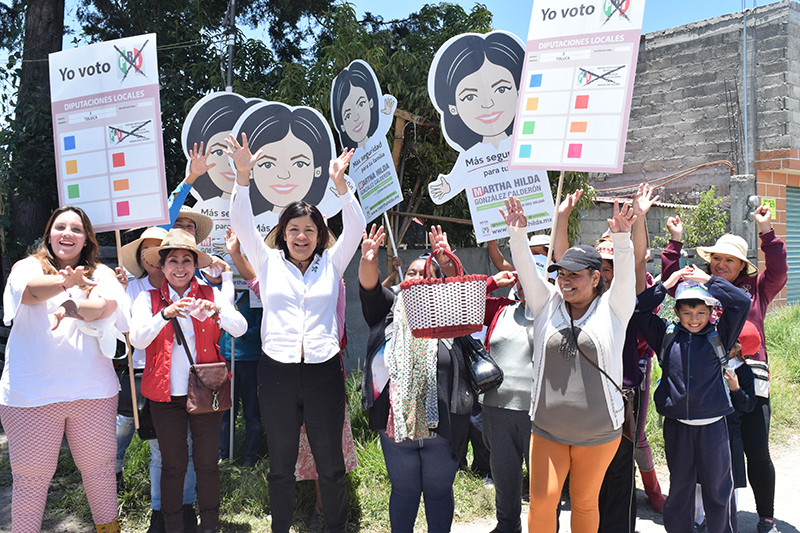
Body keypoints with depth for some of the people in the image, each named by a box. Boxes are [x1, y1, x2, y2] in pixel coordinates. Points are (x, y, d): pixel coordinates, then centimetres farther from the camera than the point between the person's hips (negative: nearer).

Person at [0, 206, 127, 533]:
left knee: (99, 467, 12)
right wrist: (64, 283, -38)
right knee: (31, 476, 7)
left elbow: (109, 304, -12)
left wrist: (74, 308, -28)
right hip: (31, 392, -1)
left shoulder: (101, 273, 8)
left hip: (92, 389, 2)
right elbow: (29, 290, -19)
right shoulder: (28, 266, 5)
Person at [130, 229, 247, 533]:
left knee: (207, 462, 6)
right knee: (173, 464, 7)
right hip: (166, 394, 0)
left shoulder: (210, 295, 1)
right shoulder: (149, 299, 2)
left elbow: (240, 328, -10)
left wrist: (214, 311, -30)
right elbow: (137, 339, -12)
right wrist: (167, 314, -28)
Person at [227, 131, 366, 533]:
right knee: (280, 463, 13)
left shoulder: (331, 264, 7)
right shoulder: (268, 262, 8)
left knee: (330, 462, 8)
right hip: (277, 373, 0)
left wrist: (339, 183, -20)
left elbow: (355, 228, -5)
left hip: (324, 371, 0)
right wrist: (243, 175, -18)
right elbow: (242, 224, -3)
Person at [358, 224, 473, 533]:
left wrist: (447, 262, -32)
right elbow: (369, 288, -10)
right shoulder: (389, 310, 5)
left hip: (442, 426, -1)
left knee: (439, 491, 14)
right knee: (403, 491, 16)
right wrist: (368, 261, -30)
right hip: (395, 423, 1)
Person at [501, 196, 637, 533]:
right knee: (541, 500, -1)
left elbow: (624, 274, -14)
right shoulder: (548, 304, 4)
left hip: (599, 431, -1)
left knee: (585, 502, 14)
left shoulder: (612, 308, 1)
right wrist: (517, 233, -20)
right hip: (547, 429, 1)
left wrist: (622, 238, -30)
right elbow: (526, 269, -5)